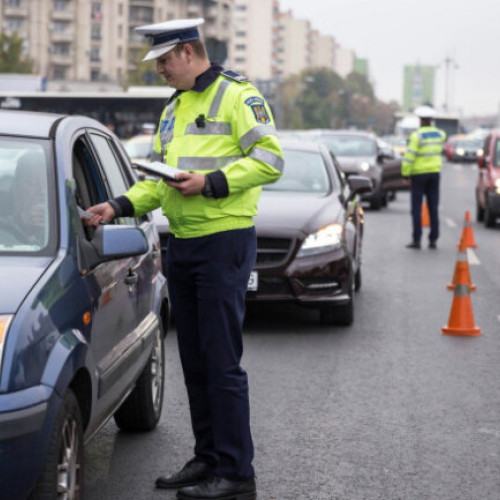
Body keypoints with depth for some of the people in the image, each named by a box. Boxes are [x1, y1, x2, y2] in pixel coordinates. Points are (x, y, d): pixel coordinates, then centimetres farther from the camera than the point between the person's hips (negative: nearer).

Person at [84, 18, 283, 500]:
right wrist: (119, 206, 9)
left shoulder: (236, 95, -6)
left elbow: (269, 159, -15)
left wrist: (210, 183, -20)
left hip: (223, 242, -9)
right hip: (181, 244, 9)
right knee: (194, 360, 12)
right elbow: (160, 178, 22)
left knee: (222, 361, -8)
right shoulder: (173, 108, 20)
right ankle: (207, 459, 21)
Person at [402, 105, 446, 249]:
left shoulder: (417, 135, -14)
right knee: (433, 208, 7)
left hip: (419, 174, -5)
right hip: (435, 172, 5)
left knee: (416, 208, 0)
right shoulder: (439, 134, 3)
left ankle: (416, 239, -3)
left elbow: (410, 156, -16)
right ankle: (433, 240, 6)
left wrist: (405, 173, -9)